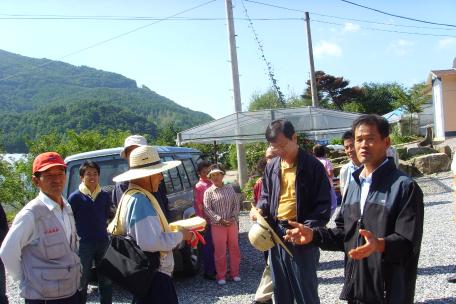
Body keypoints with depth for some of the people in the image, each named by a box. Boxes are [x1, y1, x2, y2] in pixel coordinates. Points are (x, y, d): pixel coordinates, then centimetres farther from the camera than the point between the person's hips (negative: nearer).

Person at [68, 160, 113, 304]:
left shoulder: (105, 196, 5)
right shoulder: (75, 197, -7)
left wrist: (102, 228, 8)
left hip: (103, 242, 4)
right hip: (83, 244, -4)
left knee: (106, 280, 13)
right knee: (82, 283, 8)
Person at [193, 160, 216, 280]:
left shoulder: (213, 184, 11)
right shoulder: (198, 186, -7)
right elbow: (197, 205, -9)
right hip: (207, 221, -6)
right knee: (208, 247, 2)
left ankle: (216, 269, 26)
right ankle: (208, 272, 11)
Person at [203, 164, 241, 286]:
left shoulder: (230, 189, 7)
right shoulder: (208, 192, -3)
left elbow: (236, 204, 7)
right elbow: (207, 209, -8)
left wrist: (233, 218, -8)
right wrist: (220, 220, -15)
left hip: (232, 224, 3)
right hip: (217, 226, -3)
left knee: (234, 249, 10)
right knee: (220, 251, 2)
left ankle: (235, 273, 24)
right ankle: (221, 276, 14)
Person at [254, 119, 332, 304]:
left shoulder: (313, 166, -8)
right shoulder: (272, 167, 8)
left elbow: (323, 204, -9)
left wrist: (307, 229, -21)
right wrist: (260, 209, -2)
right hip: (276, 232, 5)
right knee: (281, 288, 15)